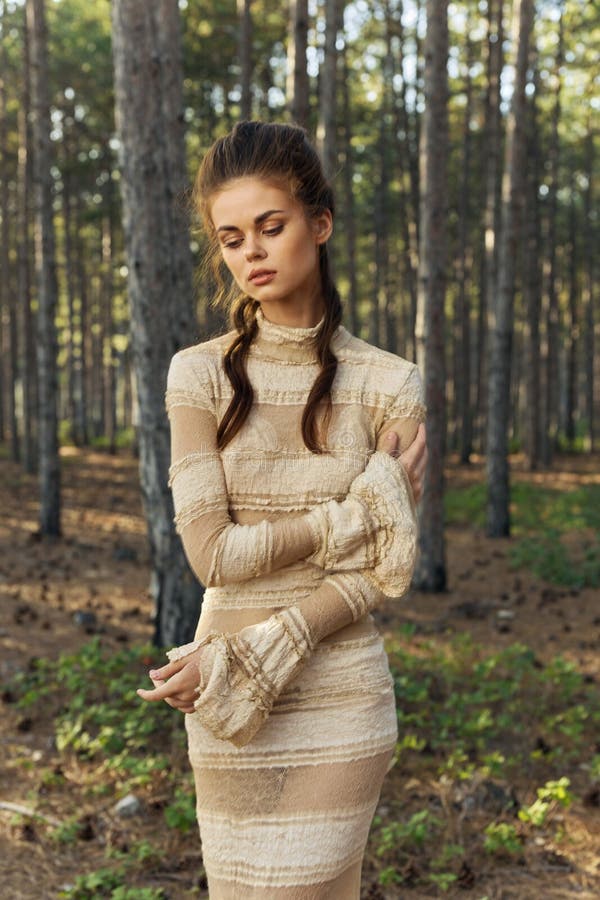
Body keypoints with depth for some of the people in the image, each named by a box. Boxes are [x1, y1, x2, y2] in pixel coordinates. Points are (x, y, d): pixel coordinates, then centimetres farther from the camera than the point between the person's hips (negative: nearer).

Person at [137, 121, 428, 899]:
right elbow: (213, 552, -10)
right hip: (229, 714, 1)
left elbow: (383, 573, -7)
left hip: (342, 698, -1)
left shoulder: (388, 385, -3)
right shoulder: (200, 375, -2)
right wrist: (359, 512, -13)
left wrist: (241, 660, -15)